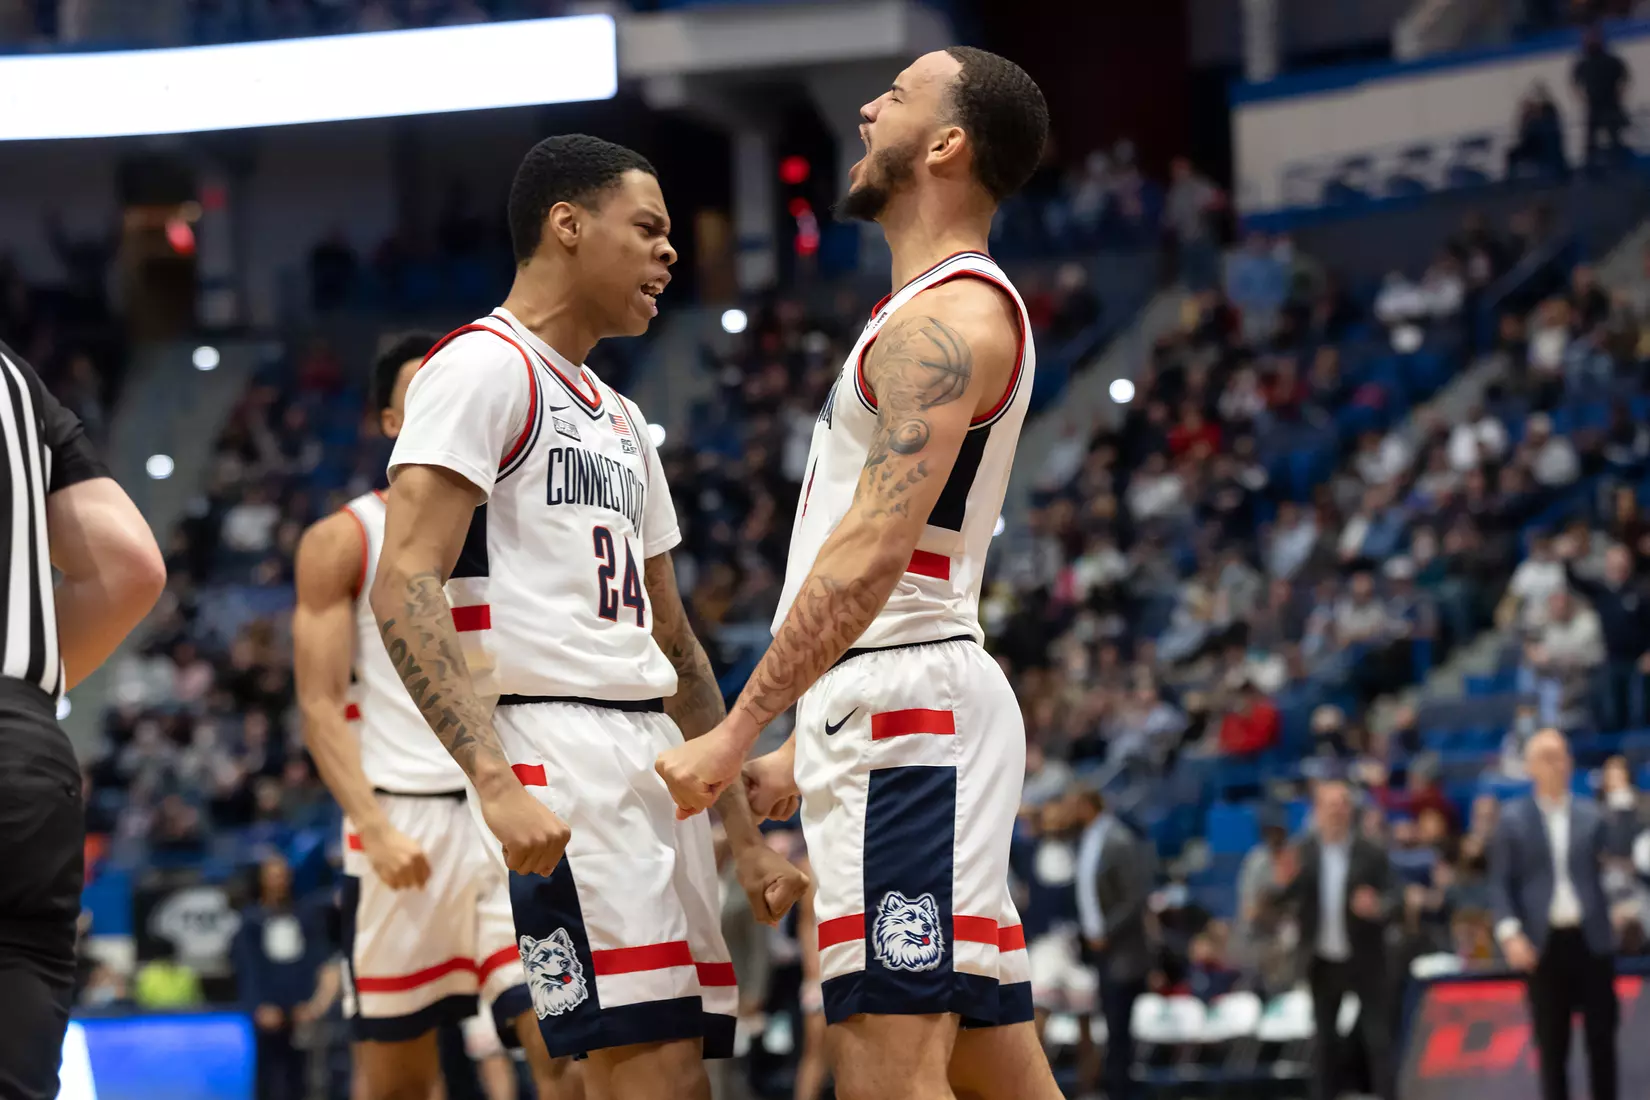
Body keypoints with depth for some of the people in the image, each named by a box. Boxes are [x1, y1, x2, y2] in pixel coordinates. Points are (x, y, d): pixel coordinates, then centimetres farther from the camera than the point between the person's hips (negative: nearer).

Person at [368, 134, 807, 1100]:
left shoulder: (620, 420, 24)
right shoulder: (485, 368, -5)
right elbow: (404, 588, -16)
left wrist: (747, 835, 23)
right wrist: (496, 784, -26)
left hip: (657, 755, 9)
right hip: (560, 752, -9)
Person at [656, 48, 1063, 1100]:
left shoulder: (946, 319, -11)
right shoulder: (944, 314, 23)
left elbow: (872, 556, -21)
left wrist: (735, 735, -20)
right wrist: (805, 755, 24)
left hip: (908, 702, -11)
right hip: (886, 710, 11)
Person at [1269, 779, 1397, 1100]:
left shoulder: (1372, 854, -5)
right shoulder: (1301, 854, -1)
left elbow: (1393, 899, -10)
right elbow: (1281, 902, -3)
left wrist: (1377, 908, -33)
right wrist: (1283, 883, -25)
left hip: (1365, 961, -2)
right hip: (1322, 963, 2)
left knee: (1379, 1037, -1)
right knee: (1325, 1039, 12)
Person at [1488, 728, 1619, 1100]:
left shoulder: (1592, 815, 8)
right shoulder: (1512, 818, 3)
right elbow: (1501, 883, 1)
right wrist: (1510, 933, -12)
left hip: (1591, 940, 1)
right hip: (1544, 944, -1)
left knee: (1601, 1037, 4)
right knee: (1551, 1045, 3)